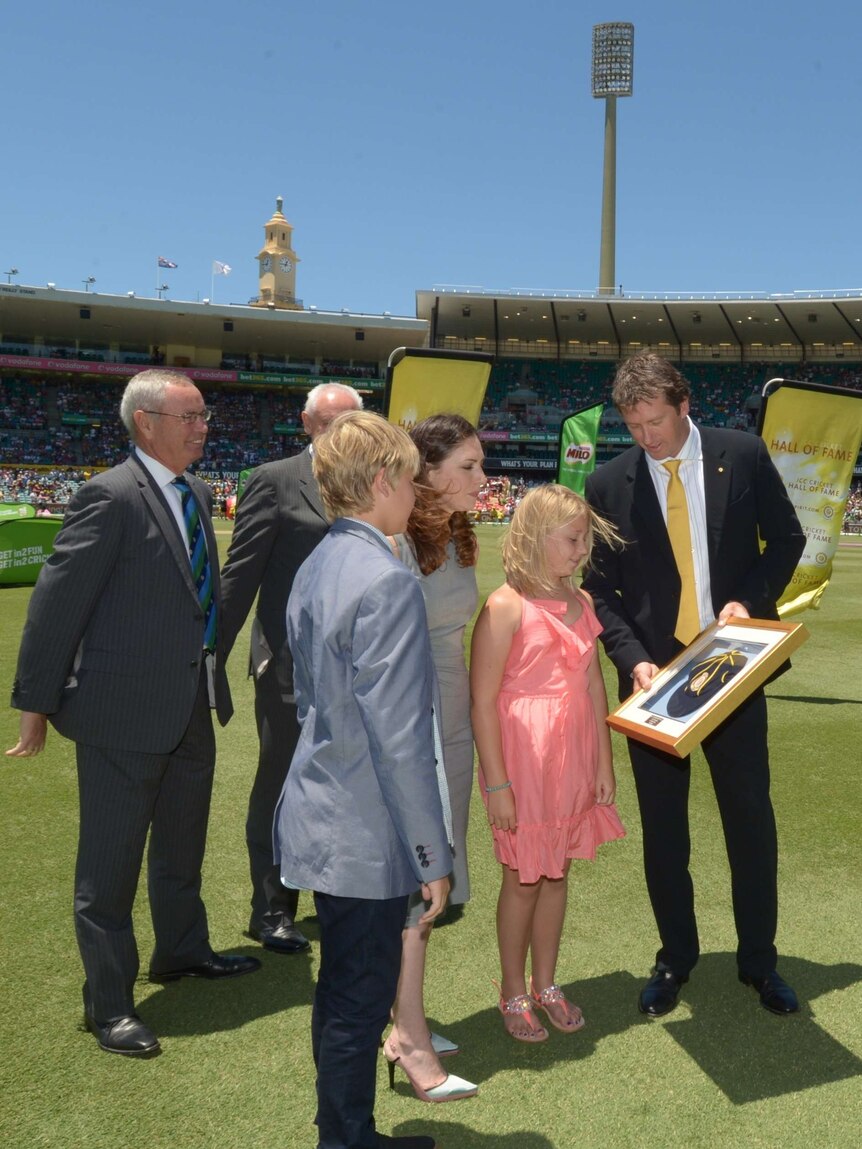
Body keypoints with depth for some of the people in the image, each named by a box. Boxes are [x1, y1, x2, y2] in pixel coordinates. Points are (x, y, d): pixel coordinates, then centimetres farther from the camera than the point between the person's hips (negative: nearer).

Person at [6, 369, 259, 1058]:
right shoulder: (111, 497, -17)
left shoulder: (196, 495, 8)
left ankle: (182, 951, 45)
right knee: (110, 864, 7)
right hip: (124, 711, -8)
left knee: (182, 847, 24)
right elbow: (58, 600, -15)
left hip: (192, 708, 8)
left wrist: (213, 673, 12)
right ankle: (109, 1004, 23)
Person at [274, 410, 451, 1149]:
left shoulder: (316, 568, 6)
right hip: (367, 834, -9)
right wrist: (432, 854, -14)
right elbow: (398, 736, -22)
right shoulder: (388, 580, -21)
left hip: (325, 817, 9)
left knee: (344, 993, 22)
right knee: (359, 1004, 7)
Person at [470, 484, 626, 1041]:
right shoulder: (506, 607, -16)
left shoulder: (580, 603, 5)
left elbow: (595, 685, 9)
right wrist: (496, 782, -15)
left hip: (575, 761, 6)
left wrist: (604, 762, 8)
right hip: (523, 764, -6)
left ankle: (546, 984, 34)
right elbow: (483, 701, -15)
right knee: (524, 880, 8)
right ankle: (514, 993, 28)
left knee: (557, 873, 16)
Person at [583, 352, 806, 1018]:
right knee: (662, 826, 10)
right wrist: (633, 658, -15)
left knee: (751, 814, 9)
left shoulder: (744, 456, -3)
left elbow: (785, 537, 5)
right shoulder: (609, 484, -3)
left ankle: (759, 960, 28)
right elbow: (600, 587, -1)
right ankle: (676, 957, 29)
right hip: (654, 672, 0)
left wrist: (750, 599, -11)